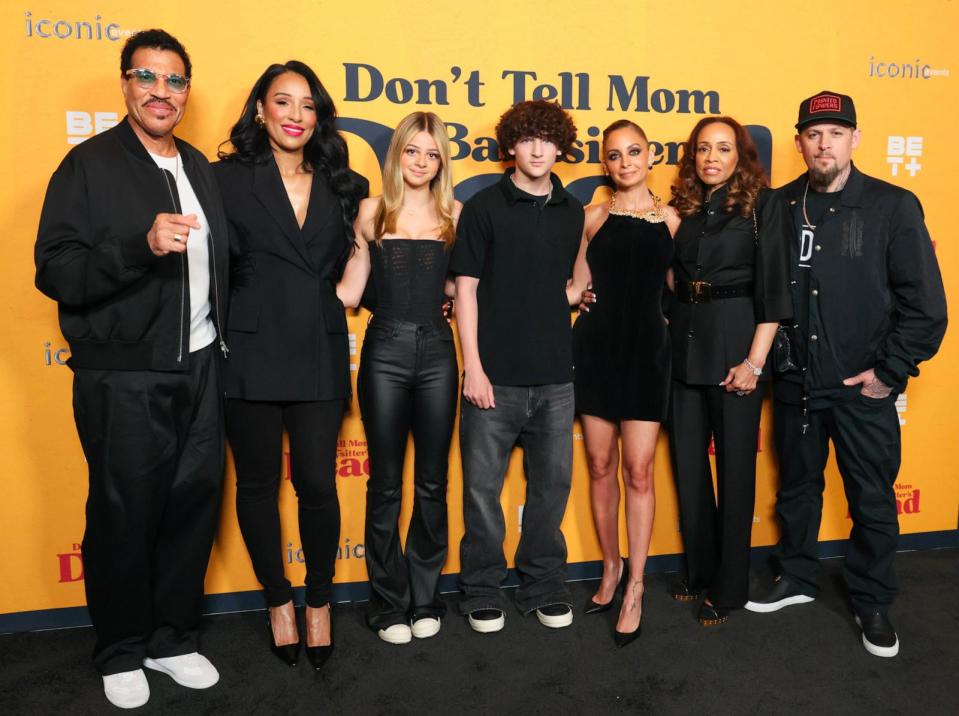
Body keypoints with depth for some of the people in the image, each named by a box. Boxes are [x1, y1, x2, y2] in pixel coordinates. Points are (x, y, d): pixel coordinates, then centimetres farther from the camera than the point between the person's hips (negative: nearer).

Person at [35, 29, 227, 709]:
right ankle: (122, 653, 28)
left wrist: (222, 340, 10)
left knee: (194, 503, 10)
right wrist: (142, 245, -28)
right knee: (124, 515, 6)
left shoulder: (199, 166, 13)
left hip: (199, 367, 5)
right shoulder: (89, 165, -5)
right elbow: (56, 271, -14)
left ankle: (173, 638, 30)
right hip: (124, 378, -5)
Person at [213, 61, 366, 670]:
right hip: (251, 354, -1)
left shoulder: (343, 186, 10)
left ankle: (320, 602, 25)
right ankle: (279, 601, 31)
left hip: (319, 356, 2)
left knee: (317, 485, 2)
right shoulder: (228, 179, 0)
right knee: (258, 484, 10)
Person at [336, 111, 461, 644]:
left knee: (433, 482, 8)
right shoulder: (372, 211, 4)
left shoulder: (453, 213, 7)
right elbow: (349, 291, 2)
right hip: (385, 351, -1)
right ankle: (390, 603, 20)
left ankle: (425, 598, 24)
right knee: (385, 483, 5)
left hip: (436, 351, 2)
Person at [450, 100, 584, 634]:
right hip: (496, 374, -3)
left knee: (552, 483, 11)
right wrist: (473, 367, -9)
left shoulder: (572, 213, 10)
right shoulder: (484, 207, -1)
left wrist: (579, 294, 1)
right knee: (483, 486, 4)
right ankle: (484, 593, 22)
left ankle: (545, 588, 28)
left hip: (555, 375, 4)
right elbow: (466, 290, -4)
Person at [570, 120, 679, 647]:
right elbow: (575, 286, 6)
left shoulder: (671, 219, 6)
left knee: (638, 469, -4)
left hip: (647, 347, -1)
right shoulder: (593, 217, 7)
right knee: (601, 464, 6)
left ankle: (635, 586, 11)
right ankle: (611, 568, 26)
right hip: (597, 344, 1)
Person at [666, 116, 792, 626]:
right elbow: (669, 281, 13)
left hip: (735, 344, -4)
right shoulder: (682, 206, 11)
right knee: (688, 464, 11)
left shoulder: (762, 204, -2)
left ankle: (729, 585, 20)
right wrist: (664, 338, 3)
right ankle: (698, 570, 29)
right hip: (683, 345, 5)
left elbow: (773, 286, -7)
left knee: (734, 465, 4)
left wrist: (754, 361, -14)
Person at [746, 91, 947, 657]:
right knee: (797, 487, 17)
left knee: (873, 500, 10)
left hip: (864, 387, -2)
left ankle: (873, 603, 30)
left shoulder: (893, 207, -6)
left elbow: (926, 305, -7)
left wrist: (890, 371, -10)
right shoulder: (781, 207, 1)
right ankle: (796, 578, 38)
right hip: (796, 383, 3)